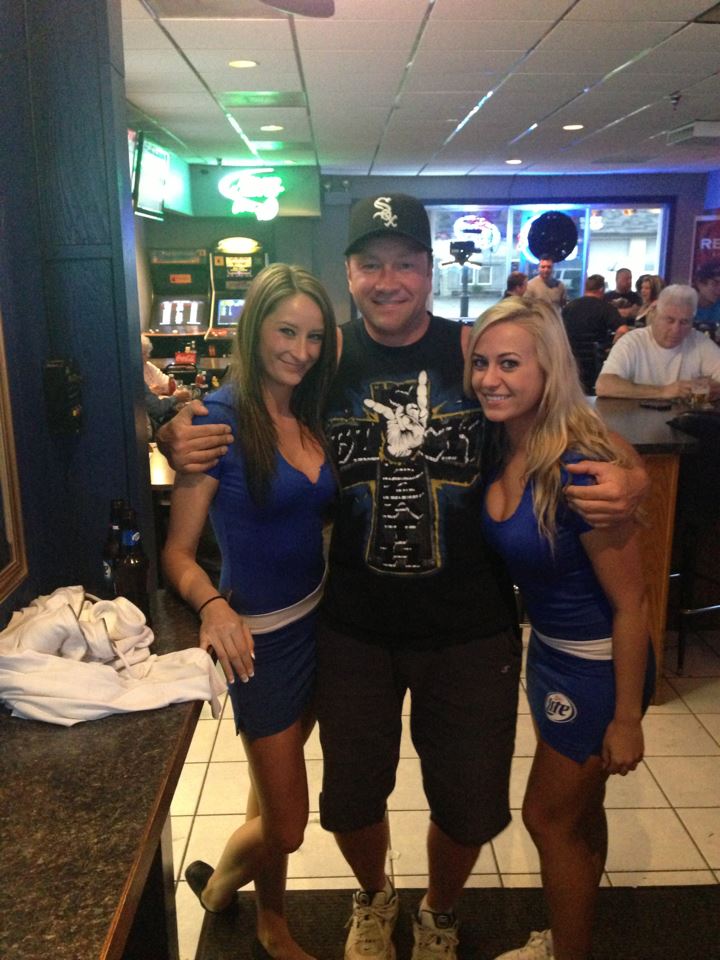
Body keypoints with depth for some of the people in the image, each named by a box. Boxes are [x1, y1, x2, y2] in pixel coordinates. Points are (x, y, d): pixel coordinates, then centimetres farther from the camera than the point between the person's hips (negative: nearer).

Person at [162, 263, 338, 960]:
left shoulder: (311, 416, 2)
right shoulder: (219, 418, -17)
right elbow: (178, 549, -16)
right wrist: (213, 605, -32)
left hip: (317, 618, 6)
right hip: (260, 635, -6)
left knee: (273, 789, 25)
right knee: (285, 825, 6)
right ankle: (216, 884, 41)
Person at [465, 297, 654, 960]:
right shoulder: (497, 450, -7)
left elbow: (630, 605, -22)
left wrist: (626, 720, -16)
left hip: (599, 665, -7)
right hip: (551, 650, 7)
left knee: (549, 816, 9)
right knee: (579, 809, 25)